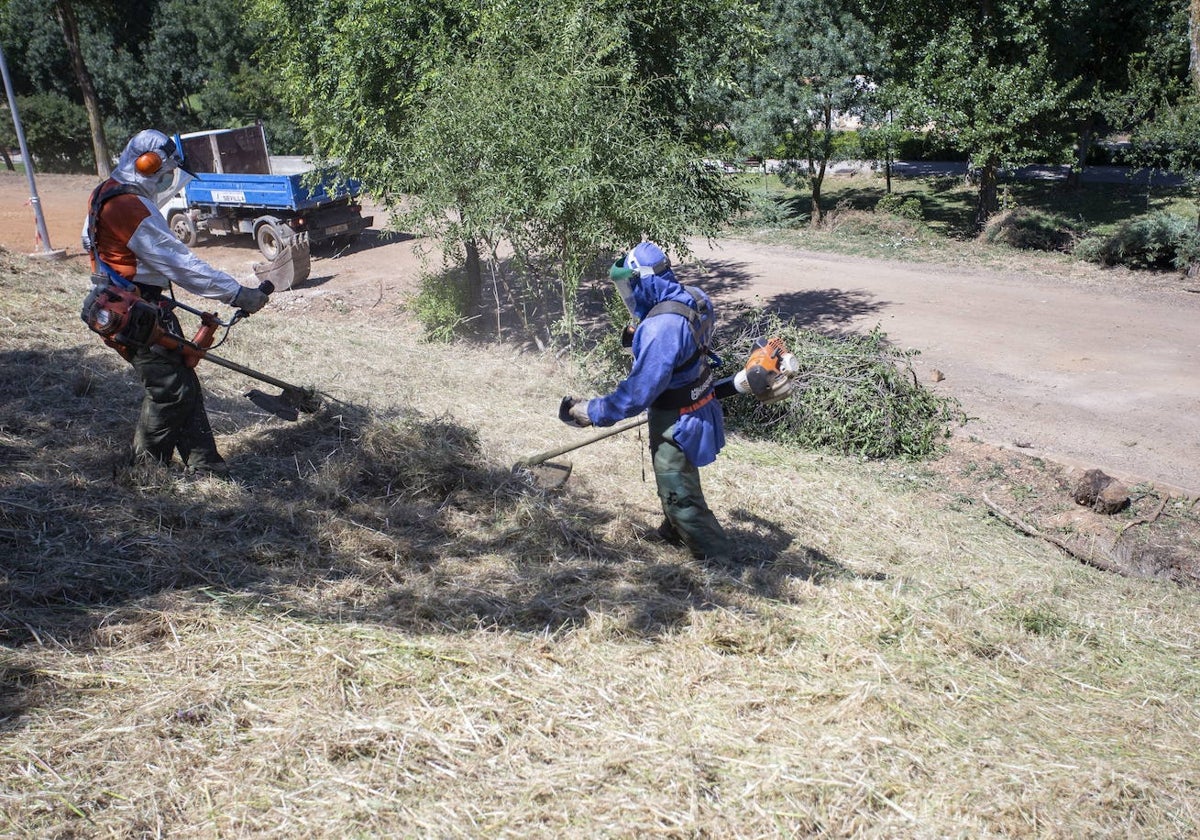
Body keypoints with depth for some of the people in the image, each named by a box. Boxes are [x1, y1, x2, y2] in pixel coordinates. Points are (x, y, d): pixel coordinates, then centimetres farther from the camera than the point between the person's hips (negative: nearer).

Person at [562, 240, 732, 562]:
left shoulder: (661, 328, -33)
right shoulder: (691, 298, -5)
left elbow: (637, 392, -31)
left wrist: (588, 412, -21)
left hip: (676, 422, -9)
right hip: (694, 405, 9)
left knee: (681, 495, 7)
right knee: (672, 482, 29)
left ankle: (716, 559, 20)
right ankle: (673, 533, 51)